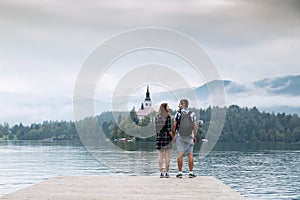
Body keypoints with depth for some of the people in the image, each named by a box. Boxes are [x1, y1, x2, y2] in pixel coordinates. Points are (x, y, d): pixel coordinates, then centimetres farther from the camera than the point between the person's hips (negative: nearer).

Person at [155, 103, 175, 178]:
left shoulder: (157, 117, 6)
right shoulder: (167, 117, -10)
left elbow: (156, 128, 7)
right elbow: (169, 129, -12)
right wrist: (173, 136, -1)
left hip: (159, 137, 4)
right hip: (167, 136, -4)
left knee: (160, 155, 6)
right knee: (167, 155, 2)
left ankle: (161, 173, 4)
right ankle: (167, 173, 3)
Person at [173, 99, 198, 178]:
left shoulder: (178, 113, -3)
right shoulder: (192, 114, 3)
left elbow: (174, 125, -6)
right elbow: (195, 126, 2)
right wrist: (194, 137, 11)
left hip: (180, 136, -1)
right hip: (190, 136, 1)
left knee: (180, 154, 0)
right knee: (190, 154, 4)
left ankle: (180, 172, -1)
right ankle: (191, 172, 3)